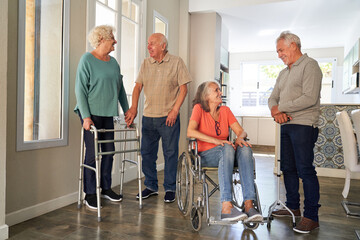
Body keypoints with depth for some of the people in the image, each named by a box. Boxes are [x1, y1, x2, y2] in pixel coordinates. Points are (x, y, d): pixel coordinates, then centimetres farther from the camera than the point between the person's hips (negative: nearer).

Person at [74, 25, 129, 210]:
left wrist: (127, 111, 14)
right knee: (93, 153, -3)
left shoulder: (113, 62, 13)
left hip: (108, 114, 6)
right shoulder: (87, 60, -5)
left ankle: (106, 188, 24)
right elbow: (80, 89, -10)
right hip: (92, 113, -6)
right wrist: (86, 116, -18)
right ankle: (90, 194, 11)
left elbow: (120, 88, 18)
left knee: (108, 151, 9)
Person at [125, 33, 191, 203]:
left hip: (169, 117, -4)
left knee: (170, 153, 2)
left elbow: (183, 88, -4)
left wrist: (175, 110, -12)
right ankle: (151, 186, 26)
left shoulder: (176, 62, 0)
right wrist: (133, 108, -5)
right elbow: (138, 86, 8)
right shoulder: (145, 64, 11)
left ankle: (170, 189, 17)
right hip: (148, 117, 5)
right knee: (147, 152, 9)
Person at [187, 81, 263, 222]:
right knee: (228, 148, -35)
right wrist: (216, 141, -27)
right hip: (205, 155, -4)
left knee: (245, 148, -27)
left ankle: (249, 204, -35)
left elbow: (241, 131, 7)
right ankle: (226, 207, -42)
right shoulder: (199, 108, -2)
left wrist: (240, 138, -18)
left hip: (224, 155, 4)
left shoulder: (225, 110, 12)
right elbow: (190, 132, -19)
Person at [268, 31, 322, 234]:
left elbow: (310, 98, -18)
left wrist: (281, 107, -11)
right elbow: (273, 97, 18)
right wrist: (274, 109, -6)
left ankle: (312, 216, 4)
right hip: (287, 126, 8)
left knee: (305, 170, -6)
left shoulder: (309, 65, -6)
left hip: (304, 125, -8)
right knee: (288, 168, 12)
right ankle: (293, 207, 26)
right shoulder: (284, 73, 20)